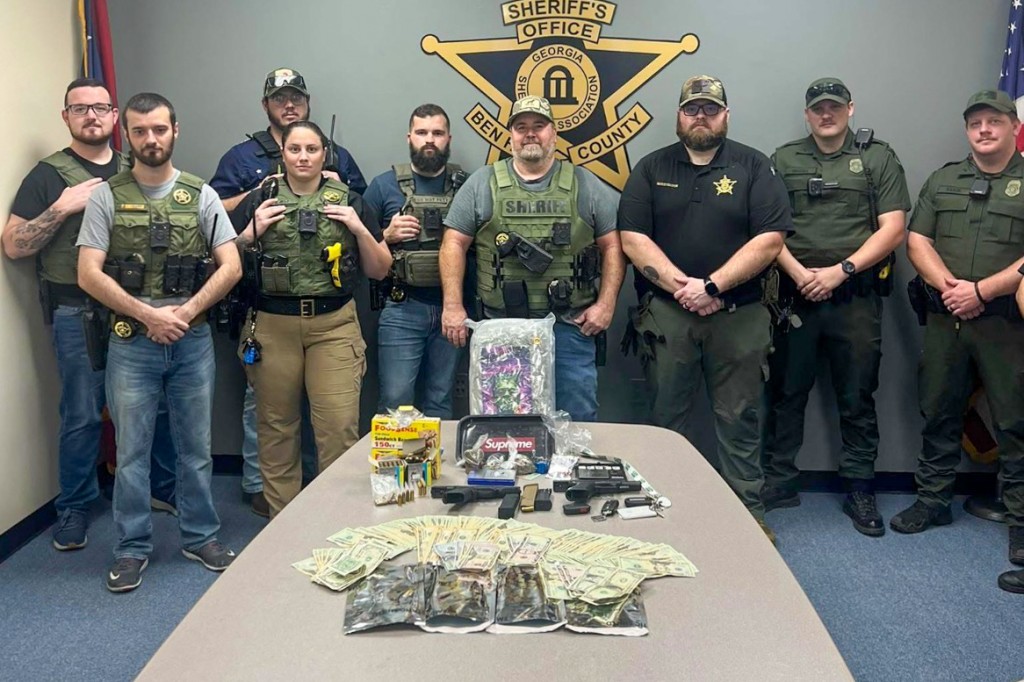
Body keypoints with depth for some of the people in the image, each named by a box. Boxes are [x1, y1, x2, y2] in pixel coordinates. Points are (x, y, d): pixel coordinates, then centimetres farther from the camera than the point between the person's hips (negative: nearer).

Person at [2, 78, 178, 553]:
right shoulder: (49, 175, 1)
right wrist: (62, 208, -16)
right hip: (79, 314, -3)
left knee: (158, 404, 9)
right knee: (82, 416, 3)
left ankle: (165, 488, 26)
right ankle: (74, 509, 19)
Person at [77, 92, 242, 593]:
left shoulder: (200, 195, 4)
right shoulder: (106, 197, 1)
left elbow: (231, 267, -3)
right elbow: (89, 275, -6)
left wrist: (184, 313, -12)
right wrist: (150, 315, -13)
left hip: (193, 340, 1)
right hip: (131, 342, -1)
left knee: (196, 447, 11)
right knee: (132, 451, 7)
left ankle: (199, 537, 26)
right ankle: (133, 548, 21)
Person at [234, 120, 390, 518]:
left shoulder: (349, 202, 8)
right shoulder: (259, 202, 8)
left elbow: (379, 270, 9)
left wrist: (359, 229, -5)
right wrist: (252, 232, -6)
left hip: (334, 325, -1)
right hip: (272, 326, 1)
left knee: (340, 425, -7)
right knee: (275, 425, 7)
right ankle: (281, 520, 21)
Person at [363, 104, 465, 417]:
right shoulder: (384, 185, 4)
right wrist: (386, 236, -10)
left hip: (452, 309, 2)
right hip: (402, 309, -2)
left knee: (441, 403, 12)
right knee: (395, 402, -2)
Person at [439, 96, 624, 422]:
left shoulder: (586, 185, 6)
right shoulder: (482, 184, 6)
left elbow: (612, 246, 6)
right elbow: (455, 244, 4)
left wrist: (606, 304, -4)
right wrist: (453, 306, -4)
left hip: (571, 325, 0)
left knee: (578, 419, 6)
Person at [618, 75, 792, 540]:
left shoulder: (754, 167, 5)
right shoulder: (651, 169, 8)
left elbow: (769, 240, -5)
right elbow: (633, 239, -1)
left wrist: (712, 286, -14)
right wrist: (681, 287, -11)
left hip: (738, 315, -1)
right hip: (665, 314, 1)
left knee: (740, 421, 6)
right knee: (664, 419, 8)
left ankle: (750, 512, 19)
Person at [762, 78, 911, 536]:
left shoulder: (879, 158, 7)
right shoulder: (784, 160, 10)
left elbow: (893, 228, -1)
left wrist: (841, 270, -11)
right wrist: (799, 274, -10)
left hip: (856, 297, -1)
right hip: (795, 294, 1)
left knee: (858, 398, 7)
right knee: (786, 393, 7)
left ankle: (860, 490, 18)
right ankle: (778, 484, 18)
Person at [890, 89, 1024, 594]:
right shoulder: (943, 181, 14)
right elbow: (917, 241, 4)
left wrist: (981, 290, -16)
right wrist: (949, 286, -11)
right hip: (944, 320, 4)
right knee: (938, 414, 12)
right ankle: (933, 500, 26)